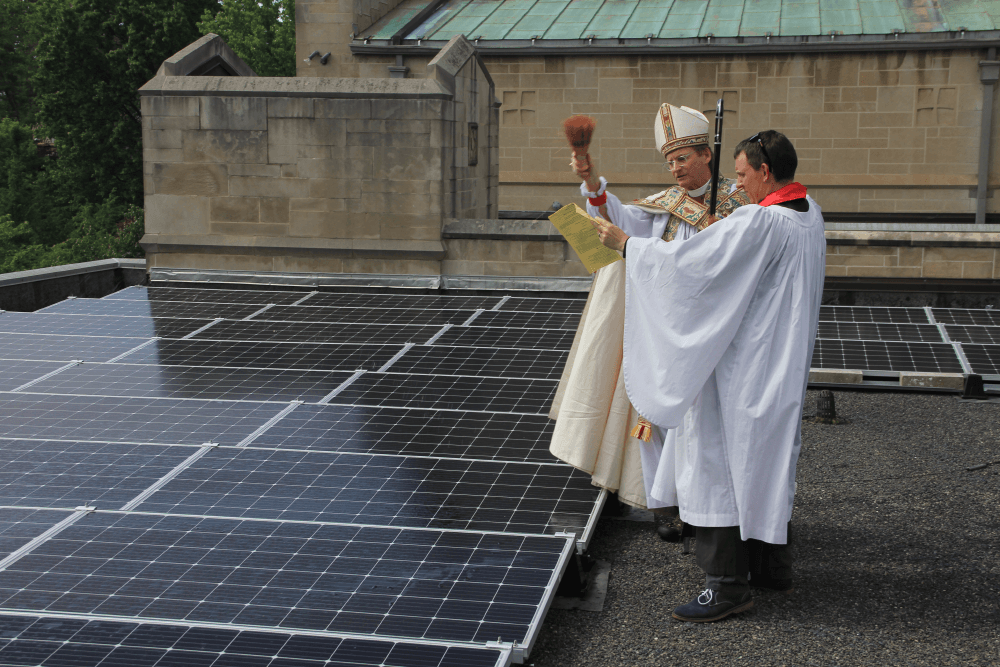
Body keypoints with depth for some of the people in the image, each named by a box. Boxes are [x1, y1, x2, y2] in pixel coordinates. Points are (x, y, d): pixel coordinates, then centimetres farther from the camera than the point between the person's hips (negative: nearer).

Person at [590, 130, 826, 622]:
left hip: (745, 368, -9)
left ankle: (728, 584, 1)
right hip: (783, 366, 9)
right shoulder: (810, 214, 5)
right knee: (765, 461, 19)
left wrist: (625, 244, -13)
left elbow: (690, 260, -22)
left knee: (721, 460, -2)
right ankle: (772, 562, 29)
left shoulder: (759, 223, -23)